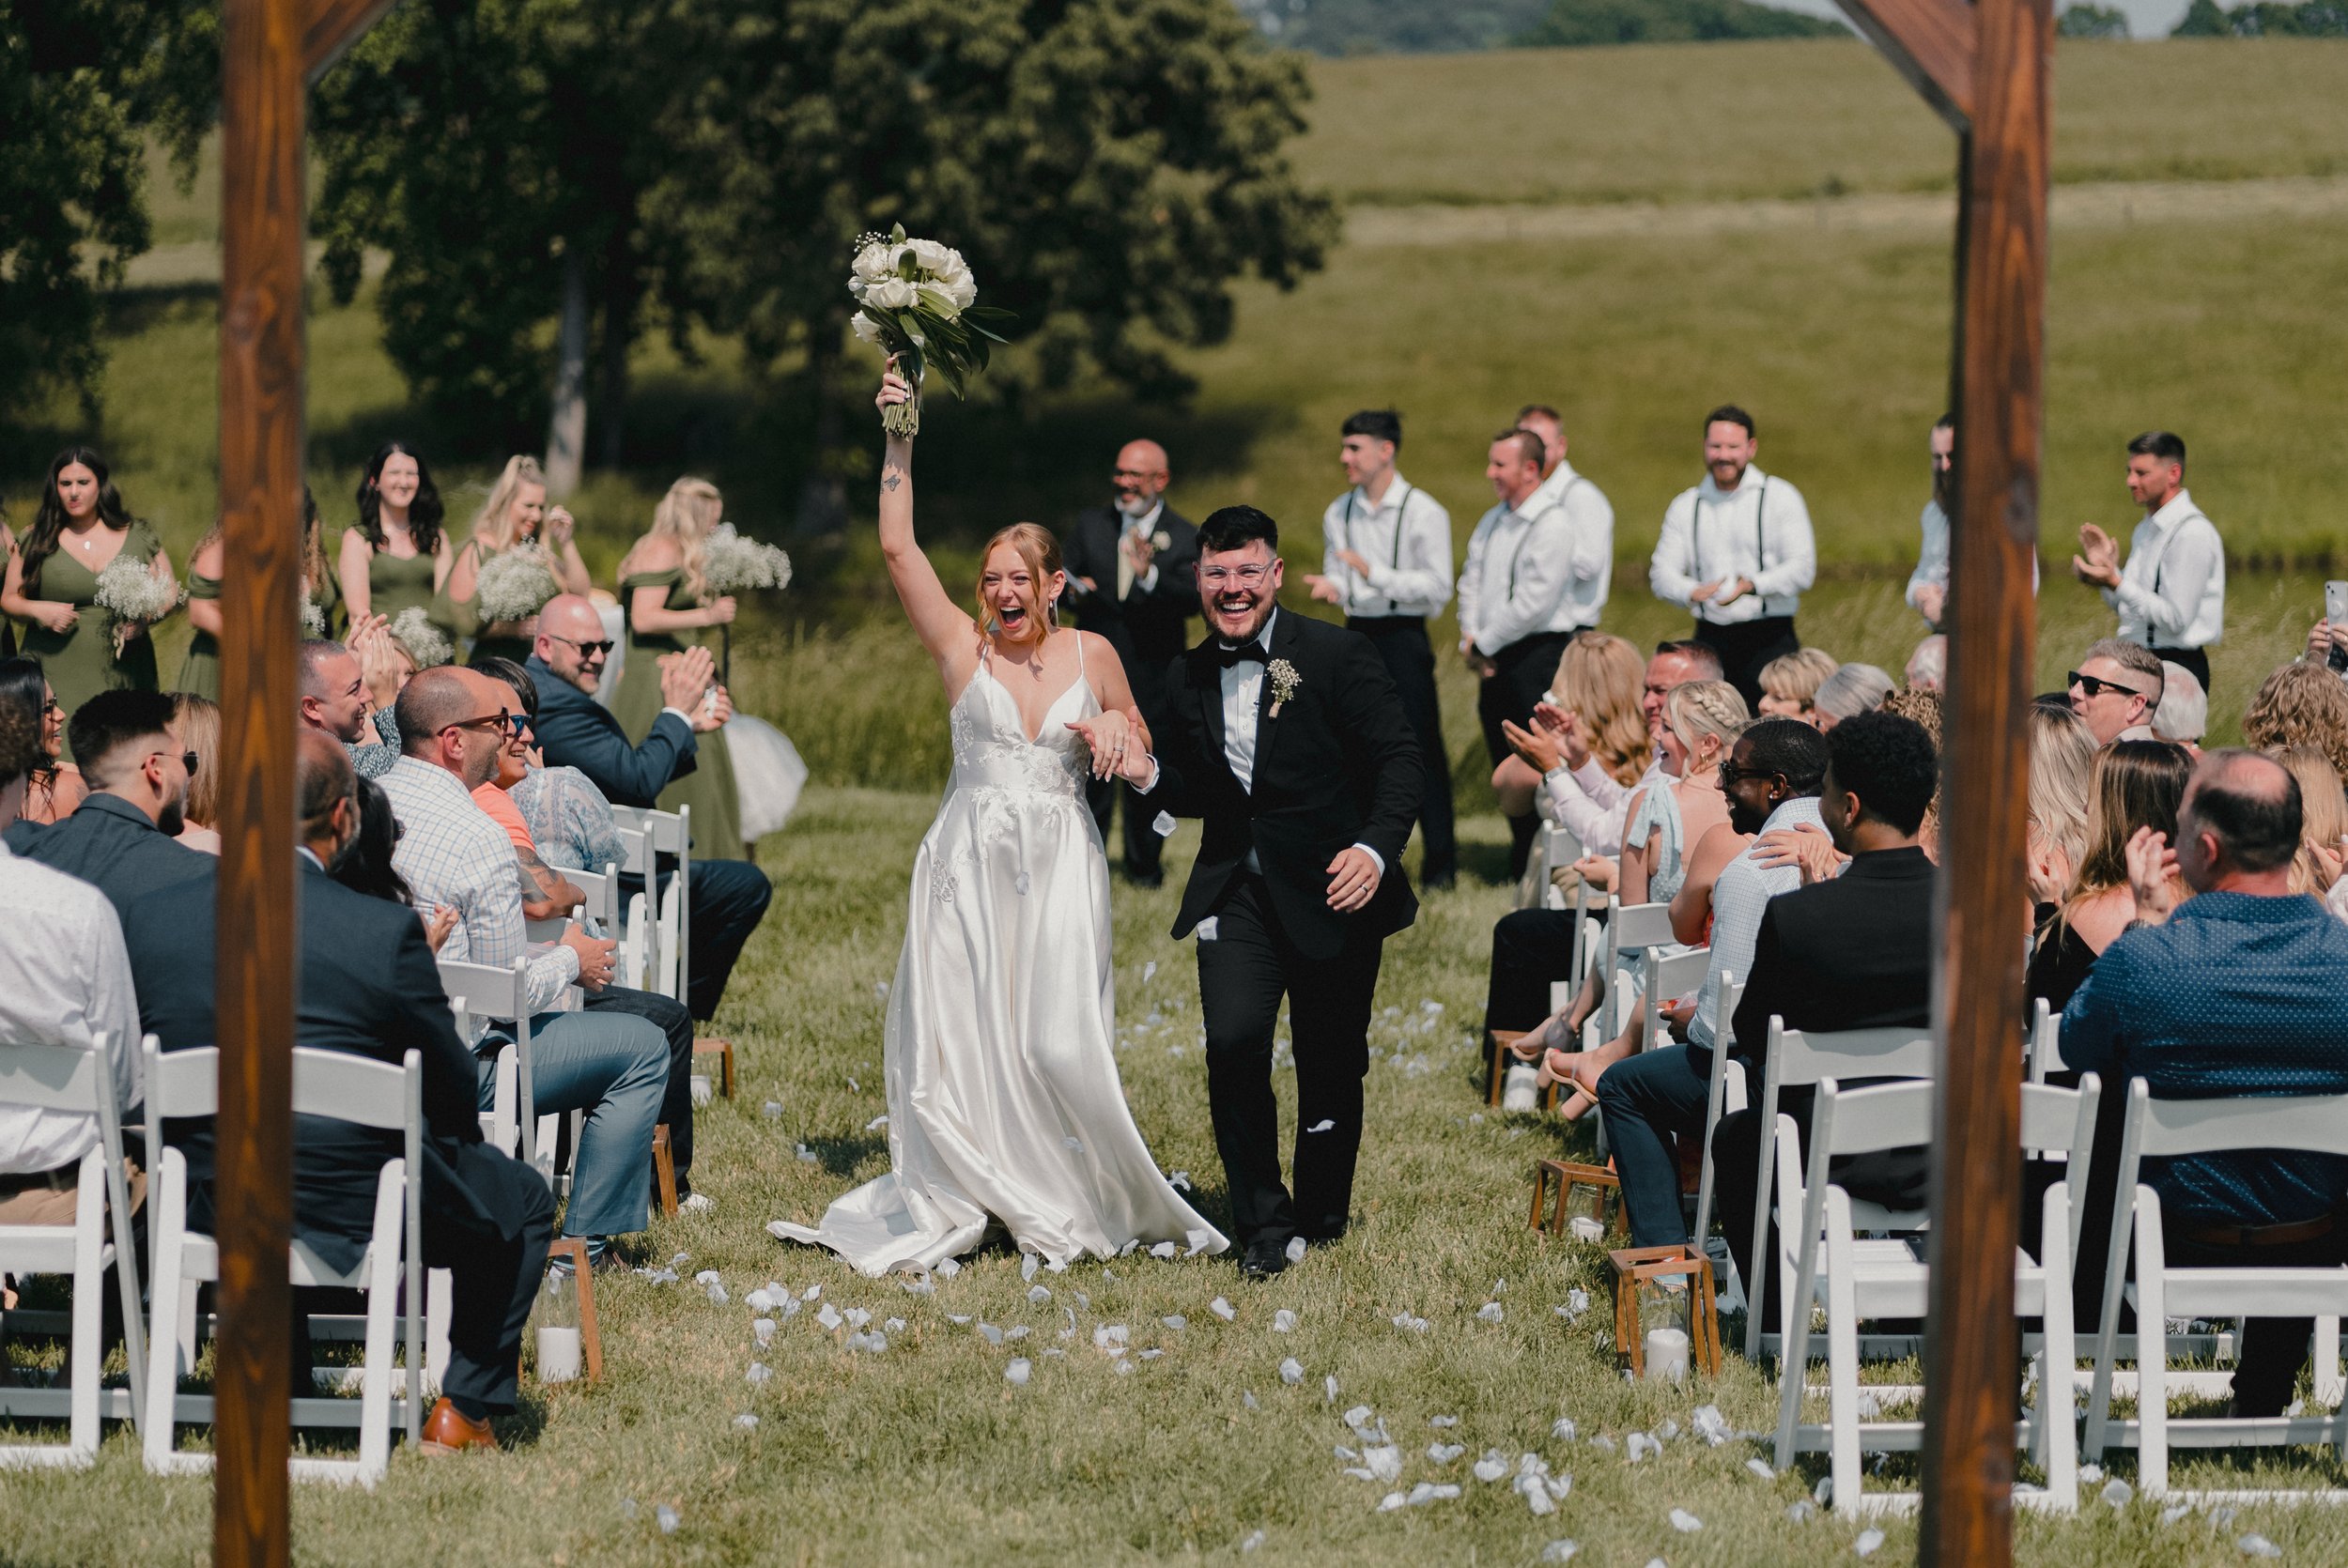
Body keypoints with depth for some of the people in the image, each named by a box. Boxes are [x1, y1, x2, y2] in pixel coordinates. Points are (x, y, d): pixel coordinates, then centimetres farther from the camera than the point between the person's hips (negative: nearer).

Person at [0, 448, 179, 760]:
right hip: (58, 674, -1)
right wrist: (36, 611, -10)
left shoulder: (138, 536, 7)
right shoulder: (38, 541, 5)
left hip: (123, 674, 1)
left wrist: (145, 617, -9)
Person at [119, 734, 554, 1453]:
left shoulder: (149, 922, -9)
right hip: (360, 1220, -4)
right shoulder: (387, 933, -20)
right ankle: (465, 1410, 23)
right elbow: (456, 1096, -8)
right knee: (523, 1200, 24)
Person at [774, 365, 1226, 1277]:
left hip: (1059, 867, -1)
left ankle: (1082, 1207, 9)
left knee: (1058, 1043, -7)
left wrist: (1118, 737, -5)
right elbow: (897, 549, -5)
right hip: (969, 865, 1)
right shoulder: (963, 647, 1)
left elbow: (1137, 740, 19)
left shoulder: (1091, 655, 4)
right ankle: (953, 1205, 12)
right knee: (958, 1040, 0)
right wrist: (899, 443, -8)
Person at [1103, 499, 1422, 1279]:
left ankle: (1321, 1213, 31)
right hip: (1236, 888, 3)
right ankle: (1264, 1223, -1)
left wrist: (1375, 848, -26)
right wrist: (1148, 774, -6)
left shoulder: (1338, 656, -8)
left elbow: (1398, 760, -11)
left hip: (1333, 891, -3)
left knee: (1330, 1062, 7)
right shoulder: (1188, 679, 7)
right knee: (1233, 1040, -15)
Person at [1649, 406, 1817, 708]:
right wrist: (1693, 592, -17)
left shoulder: (1780, 498, 3)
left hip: (1768, 639, -3)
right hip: (1711, 640, 3)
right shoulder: (1686, 506, 14)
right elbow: (1661, 572, 7)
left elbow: (1802, 569, -6)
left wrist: (1753, 586, -24)